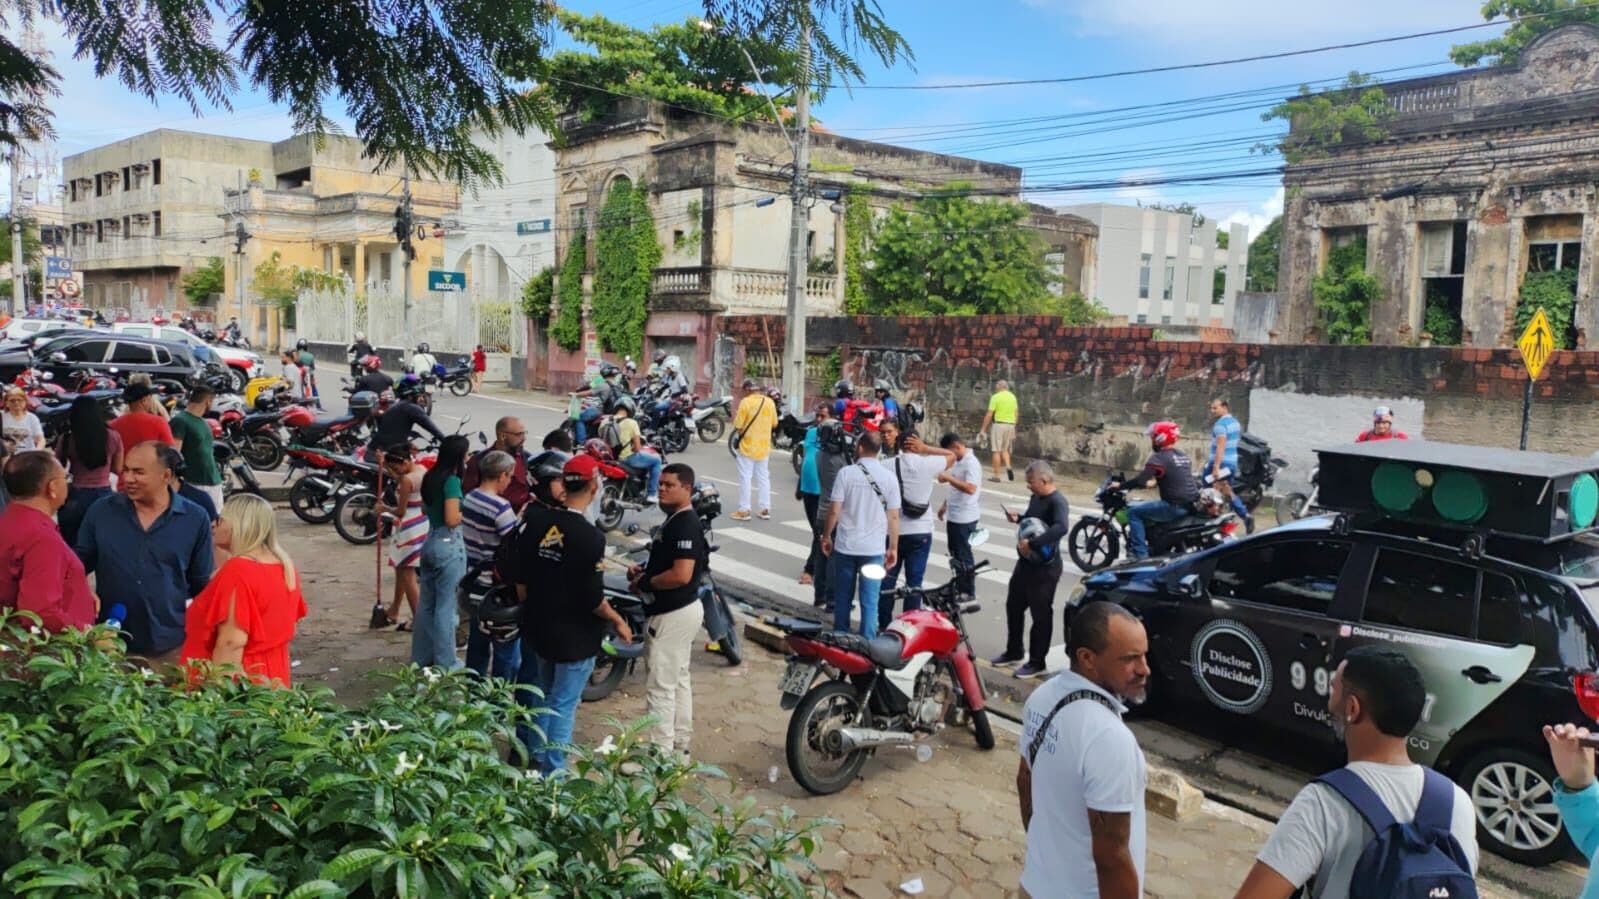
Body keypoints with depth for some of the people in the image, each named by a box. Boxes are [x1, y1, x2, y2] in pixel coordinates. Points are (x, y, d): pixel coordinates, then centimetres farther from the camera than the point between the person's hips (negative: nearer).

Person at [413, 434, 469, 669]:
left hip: (431, 541, 9)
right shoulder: (452, 481, -18)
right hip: (449, 544, -9)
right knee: (445, 606, 0)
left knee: (426, 604, 16)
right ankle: (445, 663, 8)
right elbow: (452, 519, -22)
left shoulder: (430, 477, 8)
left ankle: (421, 658, 26)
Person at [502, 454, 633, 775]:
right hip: (576, 635, -7)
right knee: (563, 705, 5)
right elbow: (592, 598, -21)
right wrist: (618, 621, -4)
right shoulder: (590, 538, -23)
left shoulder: (534, 519, -4)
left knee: (541, 697, 24)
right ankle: (552, 773, 13)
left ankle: (535, 757, 39)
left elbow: (512, 571, 3)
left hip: (538, 627, 7)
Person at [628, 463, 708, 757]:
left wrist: (644, 583, -17)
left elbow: (681, 575, -30)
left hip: (674, 614, -11)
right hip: (681, 611, 11)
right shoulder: (675, 520, 10)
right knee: (679, 679, 19)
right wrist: (643, 569, 6)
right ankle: (679, 744, 30)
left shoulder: (685, 525, -22)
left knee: (661, 686, -4)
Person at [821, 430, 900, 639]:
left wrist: (826, 536, 7)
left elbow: (834, 511, -7)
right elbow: (894, 517, -2)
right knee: (869, 602, 4)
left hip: (846, 546, 0)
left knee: (843, 599, 14)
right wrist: (893, 548, 7)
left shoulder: (846, 473, -7)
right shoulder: (889, 477, -3)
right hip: (874, 549, 0)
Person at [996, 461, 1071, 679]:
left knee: (1041, 615, 3)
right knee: (1013, 607, 18)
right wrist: (1018, 519, 4)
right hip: (1025, 562, 9)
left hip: (1045, 568, -9)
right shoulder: (1036, 497, 7)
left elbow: (1061, 528, -39)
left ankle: (1036, 662, 15)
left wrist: (1031, 543, -40)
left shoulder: (1057, 502, -21)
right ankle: (1013, 652, 34)